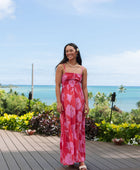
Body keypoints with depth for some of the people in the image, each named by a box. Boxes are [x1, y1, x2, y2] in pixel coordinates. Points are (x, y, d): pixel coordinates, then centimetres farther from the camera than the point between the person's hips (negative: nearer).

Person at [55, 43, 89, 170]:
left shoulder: (83, 69, 10)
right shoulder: (61, 67, 4)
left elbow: (84, 88, 10)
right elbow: (57, 85, -1)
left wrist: (86, 104, 2)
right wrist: (58, 102, -10)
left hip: (79, 100, 2)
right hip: (66, 100, -2)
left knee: (79, 129, 2)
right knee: (67, 128, 0)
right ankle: (69, 159, 13)